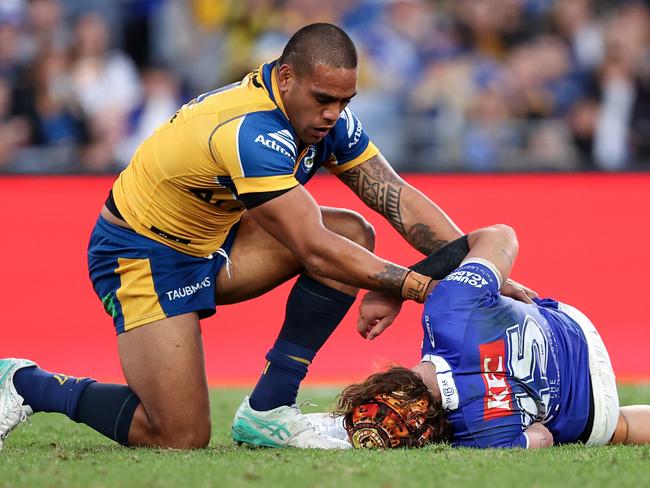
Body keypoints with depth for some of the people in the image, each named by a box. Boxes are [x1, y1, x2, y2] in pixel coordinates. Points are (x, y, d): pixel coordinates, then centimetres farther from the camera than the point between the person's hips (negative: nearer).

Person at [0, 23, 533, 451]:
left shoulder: (326, 116, -7)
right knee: (182, 439, -16)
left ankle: (269, 408, -4)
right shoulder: (253, 133, -33)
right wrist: (421, 287, -29)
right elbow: (314, 252, -32)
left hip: (211, 240, 9)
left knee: (354, 234, -8)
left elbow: (401, 199, -6)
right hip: (142, 254, -9)